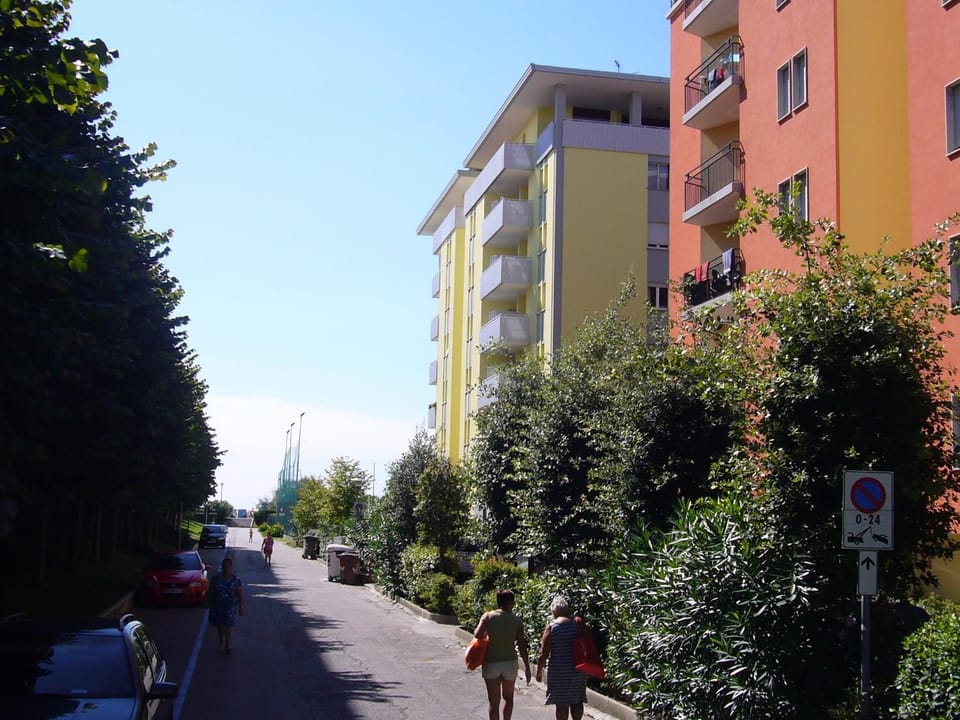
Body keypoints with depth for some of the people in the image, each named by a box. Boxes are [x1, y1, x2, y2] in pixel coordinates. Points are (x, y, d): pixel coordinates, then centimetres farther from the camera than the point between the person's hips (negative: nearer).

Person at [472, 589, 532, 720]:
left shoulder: (488, 616, -7)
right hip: (510, 663, 1)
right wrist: (527, 668, 1)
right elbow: (522, 646, -5)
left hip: (491, 663, -1)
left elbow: (477, 635, -19)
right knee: (508, 697, 23)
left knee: (493, 701, 4)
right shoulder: (517, 621, -4)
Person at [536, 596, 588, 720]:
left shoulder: (551, 627, -9)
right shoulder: (577, 625, 1)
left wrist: (539, 671, 3)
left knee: (561, 704, 2)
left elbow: (543, 654, -8)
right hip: (578, 670, 4)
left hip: (559, 671, -4)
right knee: (577, 701, 13)